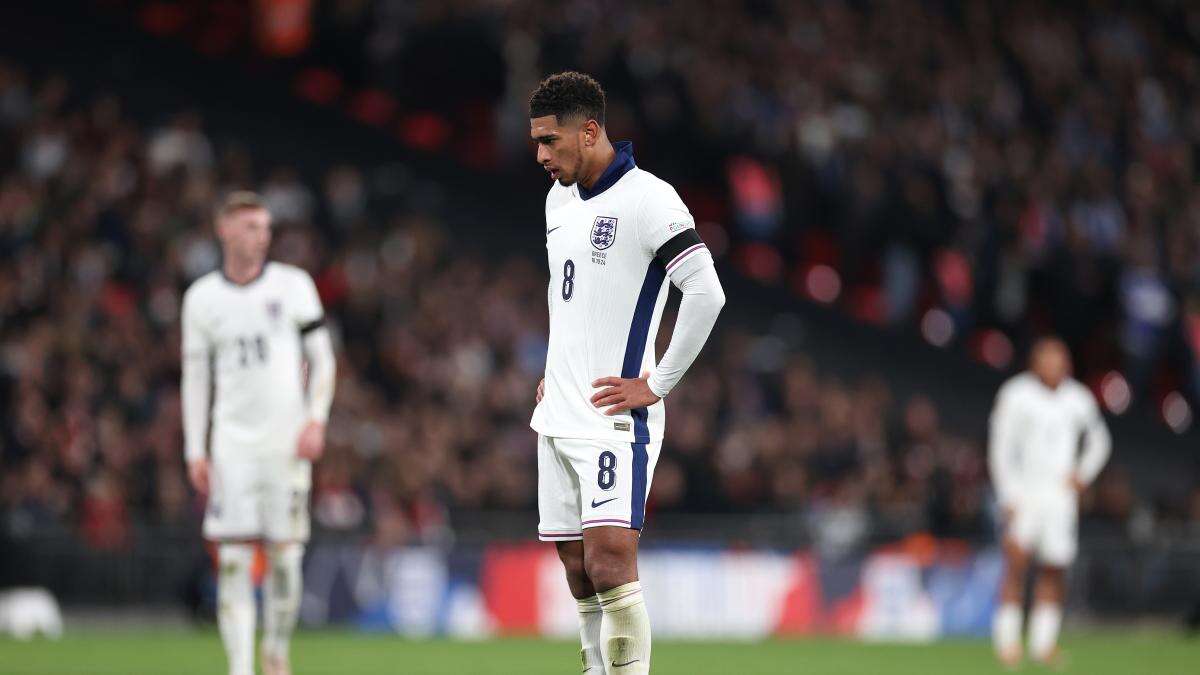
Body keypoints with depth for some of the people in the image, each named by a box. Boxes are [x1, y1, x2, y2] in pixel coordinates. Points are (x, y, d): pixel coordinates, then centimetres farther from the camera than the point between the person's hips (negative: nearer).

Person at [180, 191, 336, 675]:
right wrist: (195, 452, 4)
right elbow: (195, 377, 9)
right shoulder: (202, 297, 6)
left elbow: (322, 358, 6)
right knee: (233, 559, -9)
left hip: (287, 441, 0)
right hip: (233, 446, 0)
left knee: (285, 557, 0)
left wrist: (316, 420, -7)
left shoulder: (293, 285, 4)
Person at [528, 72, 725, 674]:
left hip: (614, 418, -8)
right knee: (581, 577, 7)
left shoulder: (648, 199, -12)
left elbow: (706, 292, -19)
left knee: (609, 561, -17)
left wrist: (655, 386, -15)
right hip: (558, 419, 8)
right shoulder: (559, 198, 14)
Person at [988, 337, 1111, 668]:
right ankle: (1007, 639, -8)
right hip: (1024, 492, -4)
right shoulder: (1016, 395, -5)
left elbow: (1099, 441, 25)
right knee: (1017, 563, -14)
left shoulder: (1079, 399, 8)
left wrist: (1084, 474, 8)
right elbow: (1001, 449, -5)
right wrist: (1009, 499, -13)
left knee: (1054, 571, 2)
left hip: (1061, 495, 4)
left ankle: (1043, 643, 10)